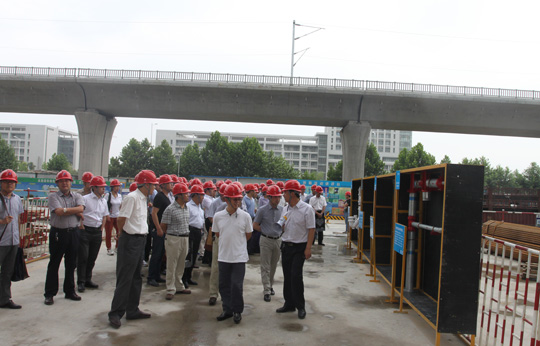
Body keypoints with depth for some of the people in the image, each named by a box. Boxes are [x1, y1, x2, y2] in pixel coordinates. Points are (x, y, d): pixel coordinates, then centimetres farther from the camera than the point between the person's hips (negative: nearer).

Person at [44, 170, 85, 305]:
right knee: (54, 264, 5)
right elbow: (59, 212, -16)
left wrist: (65, 210, -13)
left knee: (71, 264, 10)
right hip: (58, 233, -3)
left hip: (73, 232, 3)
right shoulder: (53, 196, -1)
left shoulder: (77, 196, 7)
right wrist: (75, 211, -8)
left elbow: (81, 209, -12)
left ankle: (70, 291, 23)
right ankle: (49, 294, 15)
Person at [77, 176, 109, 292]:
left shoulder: (103, 201, 10)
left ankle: (88, 279, 23)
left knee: (92, 257, 10)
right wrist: (81, 227, -8)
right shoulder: (85, 199, -6)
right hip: (85, 231, -5)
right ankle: (81, 282, 6)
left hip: (97, 232, 5)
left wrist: (101, 231, 13)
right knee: (83, 257, -3)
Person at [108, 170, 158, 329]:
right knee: (125, 279, -3)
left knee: (136, 278, 15)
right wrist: (125, 235, -4)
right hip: (130, 241, -9)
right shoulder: (132, 197, -16)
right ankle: (115, 313, 7)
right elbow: (121, 219, -16)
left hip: (140, 240, 9)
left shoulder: (144, 199, 13)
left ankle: (132, 310, 26)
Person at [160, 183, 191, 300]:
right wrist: (172, 234, 4)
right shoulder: (170, 209, -13)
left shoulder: (186, 208, 9)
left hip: (185, 239, 7)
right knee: (171, 265, 1)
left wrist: (186, 235, 14)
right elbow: (163, 226, -7)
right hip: (173, 239, -7)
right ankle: (171, 290, 8)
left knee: (181, 265, 14)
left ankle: (179, 287, 26)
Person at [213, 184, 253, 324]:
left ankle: (237, 311, 19)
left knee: (237, 285, 0)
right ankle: (227, 310, 27)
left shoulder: (245, 216, -6)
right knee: (224, 285, 11)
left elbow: (248, 235, 7)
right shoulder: (218, 216, -2)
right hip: (223, 256, 2)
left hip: (239, 257, -2)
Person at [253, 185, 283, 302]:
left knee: (273, 265, 14)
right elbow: (255, 225, 0)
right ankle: (266, 290, 1)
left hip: (278, 240, 4)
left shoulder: (282, 209, 3)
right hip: (266, 240, -4)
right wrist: (266, 231, -4)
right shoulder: (263, 210, -6)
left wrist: (280, 230, -2)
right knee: (265, 266, -2)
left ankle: (270, 285, 29)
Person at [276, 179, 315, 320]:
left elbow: (311, 229, -11)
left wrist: (308, 248, -16)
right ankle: (289, 304, 24)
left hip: (299, 247, -6)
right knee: (287, 276, 11)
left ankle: (300, 306, 7)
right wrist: (281, 225, -6)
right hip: (286, 246, 6)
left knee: (296, 276, -9)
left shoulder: (306, 209, -10)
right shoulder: (285, 209, 10)